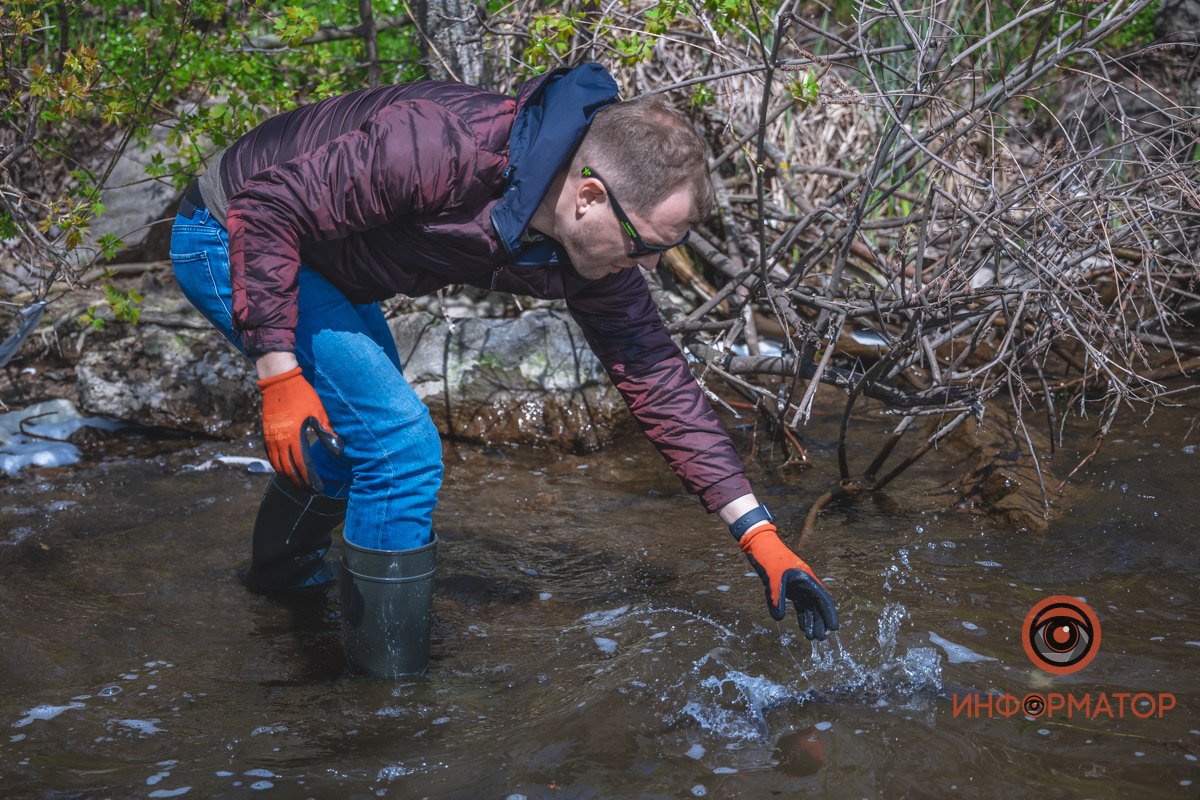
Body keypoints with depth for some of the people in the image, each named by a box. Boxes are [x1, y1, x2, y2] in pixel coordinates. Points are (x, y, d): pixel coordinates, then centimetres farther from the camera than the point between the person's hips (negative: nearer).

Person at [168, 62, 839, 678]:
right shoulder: (443, 147, -38)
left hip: (328, 269, 8)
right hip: (232, 235, -8)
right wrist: (281, 377, -32)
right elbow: (267, 208, -32)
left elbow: (659, 378, -10)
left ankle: (284, 567, 55)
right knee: (401, 445, -17)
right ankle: (391, 694, -1)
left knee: (364, 427, 26)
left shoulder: (594, 242, -14)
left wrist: (759, 533, -13)